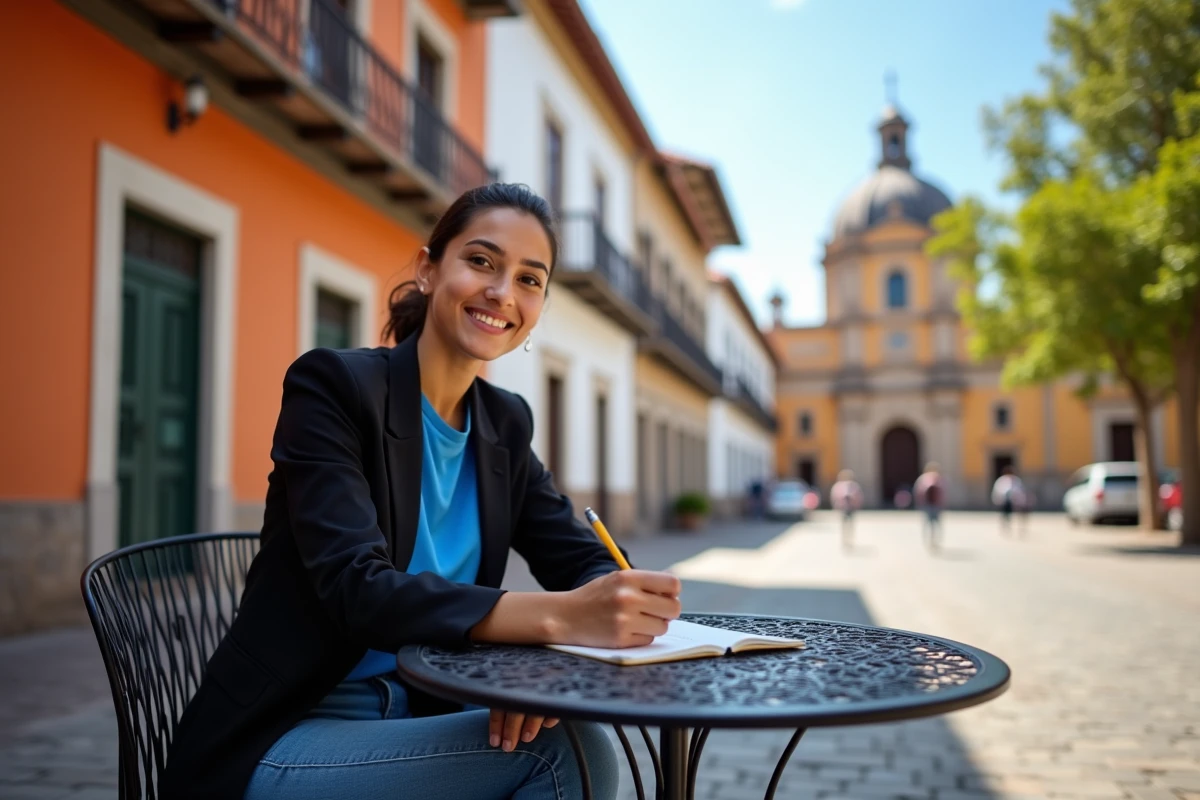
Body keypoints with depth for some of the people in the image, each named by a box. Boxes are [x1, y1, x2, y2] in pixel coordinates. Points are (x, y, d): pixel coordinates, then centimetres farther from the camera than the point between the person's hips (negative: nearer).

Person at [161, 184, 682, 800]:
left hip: (414, 721, 6)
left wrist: (549, 660, -21)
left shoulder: (504, 424, 6)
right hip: (277, 746, -5)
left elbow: (587, 563, 2)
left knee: (584, 748, -20)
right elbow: (359, 587, -24)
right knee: (560, 748, -22)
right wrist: (557, 617, -37)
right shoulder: (331, 384, -12)